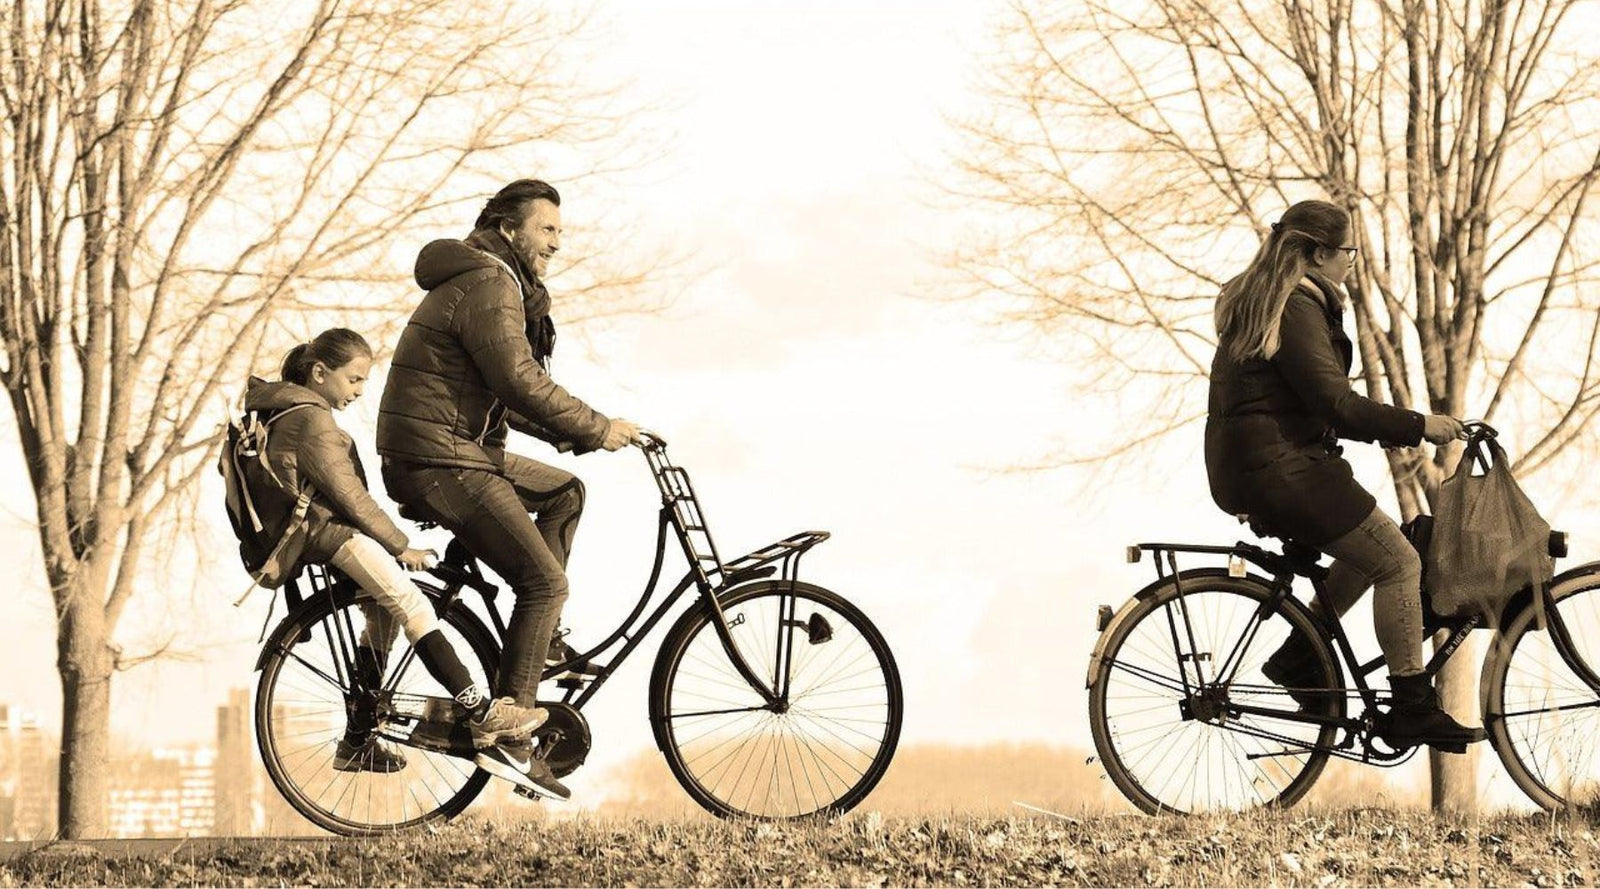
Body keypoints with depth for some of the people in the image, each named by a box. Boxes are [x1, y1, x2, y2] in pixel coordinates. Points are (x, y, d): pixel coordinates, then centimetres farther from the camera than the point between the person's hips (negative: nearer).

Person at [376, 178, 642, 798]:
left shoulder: (491, 284, 22)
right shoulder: (488, 284, -13)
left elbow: (504, 394, 23)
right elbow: (520, 380, -21)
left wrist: (571, 434, 12)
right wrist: (595, 429, -12)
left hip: (463, 452, 10)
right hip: (437, 461, -10)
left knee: (564, 492, 20)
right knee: (544, 581, -13)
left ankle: (538, 639, 15)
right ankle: (508, 738, -13)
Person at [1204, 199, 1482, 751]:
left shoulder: (1259, 302, 16)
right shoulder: (1297, 308, -16)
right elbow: (1337, 404, -21)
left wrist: (1395, 428, 18)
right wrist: (1418, 427, -13)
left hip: (1246, 464, 10)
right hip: (1277, 470, -10)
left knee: (1375, 550, 18)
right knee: (1398, 561, -7)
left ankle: (1298, 658, 18)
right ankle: (1412, 710, -4)